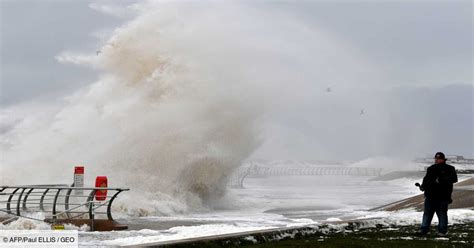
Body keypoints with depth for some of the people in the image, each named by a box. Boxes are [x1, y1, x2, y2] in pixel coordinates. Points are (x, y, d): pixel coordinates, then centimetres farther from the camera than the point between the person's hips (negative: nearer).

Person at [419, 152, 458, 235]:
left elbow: (454, 179, -14)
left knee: (442, 214, 1)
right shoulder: (431, 169, 14)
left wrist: (441, 180, -24)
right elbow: (426, 179, 19)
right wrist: (423, 186, -1)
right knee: (427, 213, 6)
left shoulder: (449, 169, -1)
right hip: (430, 195, 4)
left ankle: (442, 231, 8)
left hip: (443, 197, -4)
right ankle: (424, 230, 10)